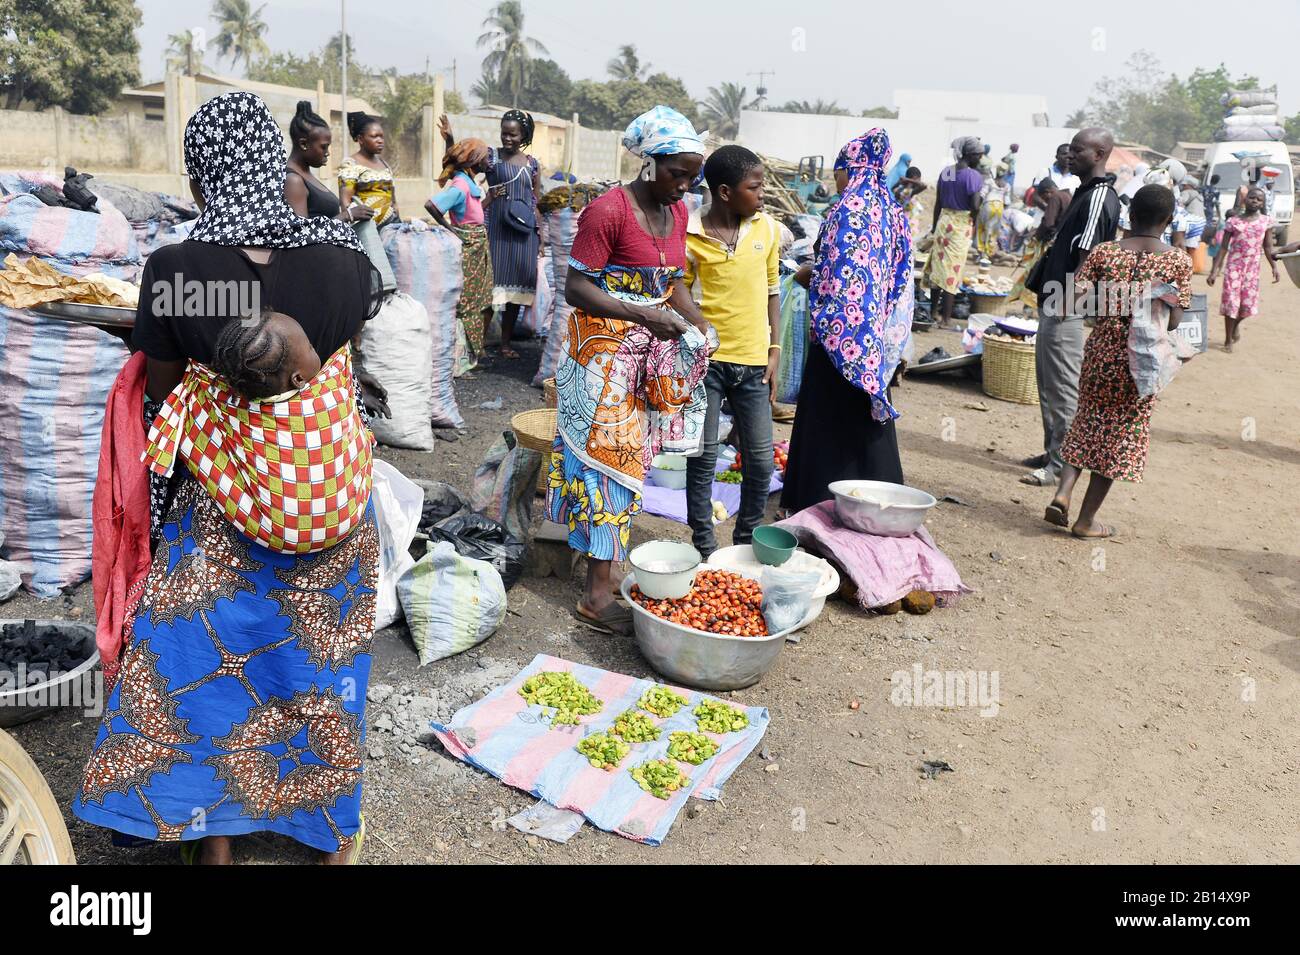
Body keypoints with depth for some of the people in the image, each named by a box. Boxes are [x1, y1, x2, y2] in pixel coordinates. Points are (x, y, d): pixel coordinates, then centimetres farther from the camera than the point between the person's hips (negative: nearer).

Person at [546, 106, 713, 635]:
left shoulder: (676, 211, 7)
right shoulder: (608, 210, -18)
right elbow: (575, 288, -19)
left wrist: (697, 321, -2)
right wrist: (643, 315, -28)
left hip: (651, 347, 8)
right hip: (605, 347, -8)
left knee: (629, 450, 12)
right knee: (610, 452, -7)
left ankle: (598, 546, 28)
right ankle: (597, 594, -1)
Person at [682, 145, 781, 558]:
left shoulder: (767, 227, 4)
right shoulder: (691, 235, -7)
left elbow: (771, 290, 11)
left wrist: (774, 350, 7)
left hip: (753, 362, 3)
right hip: (706, 359, -3)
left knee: (761, 461, 5)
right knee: (703, 458, 4)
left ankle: (746, 540, 25)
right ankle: (704, 547, 19)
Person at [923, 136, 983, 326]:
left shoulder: (945, 171, 5)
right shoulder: (973, 176, -13)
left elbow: (938, 202, 9)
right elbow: (975, 206, -18)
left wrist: (934, 226, 18)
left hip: (944, 220, 6)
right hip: (962, 224, -6)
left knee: (937, 266, 14)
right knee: (953, 271, -1)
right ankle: (946, 318, 4)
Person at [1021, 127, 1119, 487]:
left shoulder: (1099, 197, -14)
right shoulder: (1084, 192, 17)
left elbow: (1087, 256, -21)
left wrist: (1067, 302, -22)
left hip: (1067, 309, -11)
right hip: (1054, 304, 11)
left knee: (1065, 388, -6)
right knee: (1048, 383, 17)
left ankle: (1061, 465, -1)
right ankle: (1052, 452, 27)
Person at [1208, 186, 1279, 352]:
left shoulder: (1266, 222, 4)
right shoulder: (1233, 221, -1)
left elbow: (1267, 248, 8)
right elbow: (1223, 248, 0)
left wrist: (1274, 267, -2)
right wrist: (1214, 271, -5)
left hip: (1252, 267, 2)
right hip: (1233, 266, -2)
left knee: (1248, 303, 2)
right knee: (1230, 301, -2)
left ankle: (1236, 324, 36)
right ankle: (1228, 340, 10)